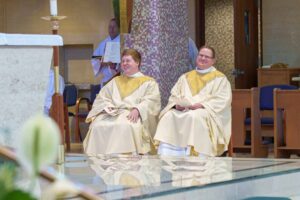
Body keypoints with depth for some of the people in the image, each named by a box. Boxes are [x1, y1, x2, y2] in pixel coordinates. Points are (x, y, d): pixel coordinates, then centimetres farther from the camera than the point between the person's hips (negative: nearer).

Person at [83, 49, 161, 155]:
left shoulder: (149, 82, 17)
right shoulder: (115, 81, 32)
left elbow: (151, 101, 0)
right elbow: (102, 98, 22)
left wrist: (137, 110, -19)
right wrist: (107, 107, -2)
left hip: (133, 116, -4)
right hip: (113, 114, 4)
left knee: (126, 127, -41)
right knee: (98, 126, -31)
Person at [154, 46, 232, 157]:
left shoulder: (219, 78, 9)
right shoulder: (186, 77, 25)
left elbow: (222, 100, -4)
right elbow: (174, 95, 19)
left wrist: (201, 105, -17)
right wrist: (177, 104, -6)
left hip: (206, 112, -4)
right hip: (182, 111, 4)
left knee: (194, 117, -38)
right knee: (168, 116, -27)